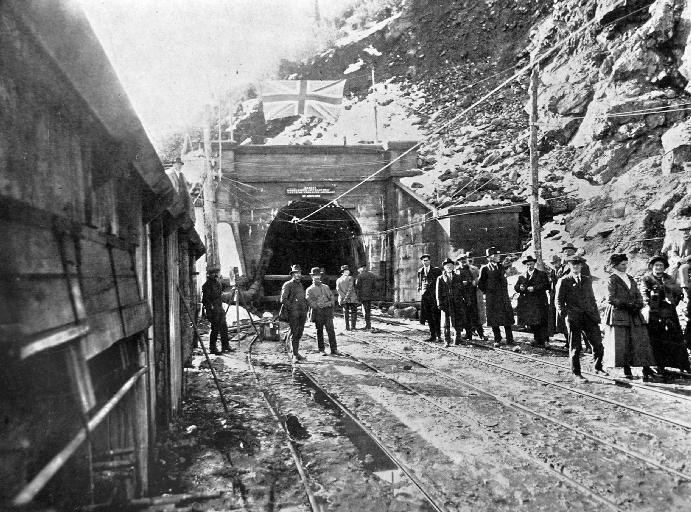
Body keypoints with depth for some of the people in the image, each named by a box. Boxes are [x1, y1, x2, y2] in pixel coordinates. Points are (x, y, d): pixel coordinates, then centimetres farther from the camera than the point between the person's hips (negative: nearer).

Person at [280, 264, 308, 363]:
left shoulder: (301, 285, 19)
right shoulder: (287, 285, -2)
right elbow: (283, 299, -10)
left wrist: (305, 313, 17)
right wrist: (291, 307, -15)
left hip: (302, 312, 6)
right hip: (293, 313, -6)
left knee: (299, 333, 9)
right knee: (294, 333, -7)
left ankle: (295, 350, 23)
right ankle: (295, 356, -5)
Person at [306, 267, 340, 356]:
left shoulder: (326, 287, 19)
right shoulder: (310, 290, 7)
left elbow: (332, 298, 14)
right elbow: (310, 302, -5)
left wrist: (330, 303, -6)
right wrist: (318, 305, -14)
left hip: (328, 311, 2)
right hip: (317, 312, -2)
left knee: (331, 330, -5)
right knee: (320, 331, 4)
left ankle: (333, 349, -3)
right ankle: (321, 350, 13)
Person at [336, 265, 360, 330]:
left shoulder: (338, 280, 7)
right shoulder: (350, 278, -6)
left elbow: (338, 290, -2)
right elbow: (350, 288, -14)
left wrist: (344, 297, -6)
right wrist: (347, 297, -14)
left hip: (343, 299, 4)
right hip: (352, 299, -4)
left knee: (346, 313, 9)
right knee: (353, 312, 4)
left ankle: (347, 327, 7)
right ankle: (352, 327, -1)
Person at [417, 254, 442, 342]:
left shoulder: (436, 270, 1)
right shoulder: (420, 271, 15)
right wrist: (420, 289, 6)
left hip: (434, 296, -4)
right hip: (424, 295, 4)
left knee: (436, 317, -5)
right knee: (429, 317, 6)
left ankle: (439, 335, 1)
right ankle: (432, 335, 12)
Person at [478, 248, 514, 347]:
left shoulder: (501, 267, 11)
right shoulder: (485, 269, -4)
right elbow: (480, 284, 0)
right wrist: (488, 291, 1)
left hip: (504, 297, 4)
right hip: (491, 298, -4)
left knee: (507, 318, 3)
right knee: (494, 320, 2)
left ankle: (509, 340, 10)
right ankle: (497, 340, 13)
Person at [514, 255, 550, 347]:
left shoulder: (542, 274, 3)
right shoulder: (522, 276, 16)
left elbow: (546, 285, -9)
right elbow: (516, 287, 11)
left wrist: (534, 288, -18)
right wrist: (520, 287, -12)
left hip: (539, 303, -4)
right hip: (526, 303, 4)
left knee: (540, 323, -7)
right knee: (531, 324, 8)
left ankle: (542, 341, 0)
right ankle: (537, 339, 19)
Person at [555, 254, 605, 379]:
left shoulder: (587, 280, 17)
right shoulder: (564, 281, 3)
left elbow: (592, 299, 19)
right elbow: (559, 300, 2)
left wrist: (596, 315, 13)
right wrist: (563, 313, -11)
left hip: (589, 315, 4)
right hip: (573, 317, -4)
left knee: (597, 343, -1)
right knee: (575, 347, 2)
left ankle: (598, 368, 20)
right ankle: (577, 373, 14)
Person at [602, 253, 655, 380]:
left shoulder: (630, 279, 17)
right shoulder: (612, 280, -3)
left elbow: (638, 295, 15)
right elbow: (611, 299, -10)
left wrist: (639, 305, -6)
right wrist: (627, 305, -16)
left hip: (634, 315, 6)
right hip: (619, 315, -5)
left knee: (642, 340, -3)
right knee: (621, 343, -5)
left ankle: (646, 369, -3)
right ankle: (626, 369, 6)